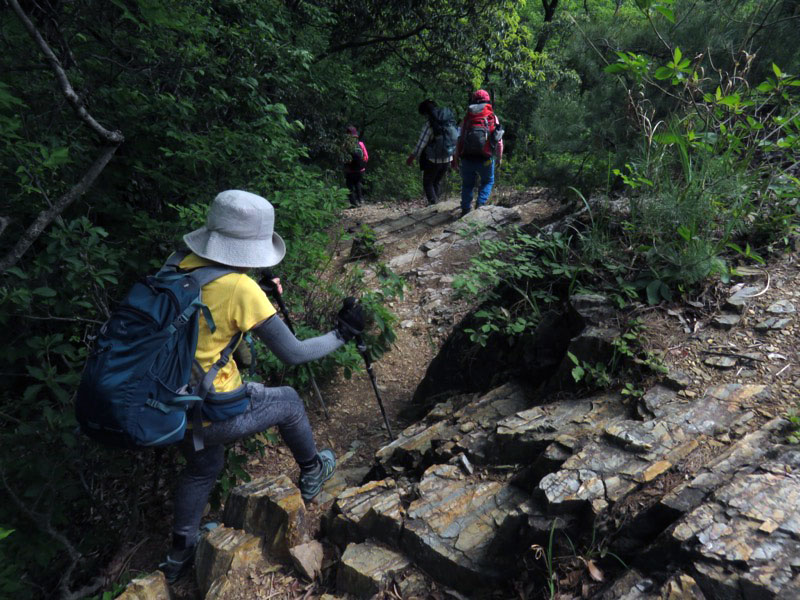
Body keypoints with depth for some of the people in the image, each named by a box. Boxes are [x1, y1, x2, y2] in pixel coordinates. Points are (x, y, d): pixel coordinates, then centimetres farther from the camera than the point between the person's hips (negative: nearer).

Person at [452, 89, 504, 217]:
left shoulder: (467, 118, 8)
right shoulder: (493, 117, 4)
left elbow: (459, 140, 7)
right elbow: (499, 140, 2)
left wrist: (456, 159, 13)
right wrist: (500, 158, 14)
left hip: (467, 157, 2)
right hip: (485, 158, -1)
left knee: (467, 184, 17)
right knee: (488, 181, 20)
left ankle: (465, 209, 16)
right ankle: (480, 204, 1)